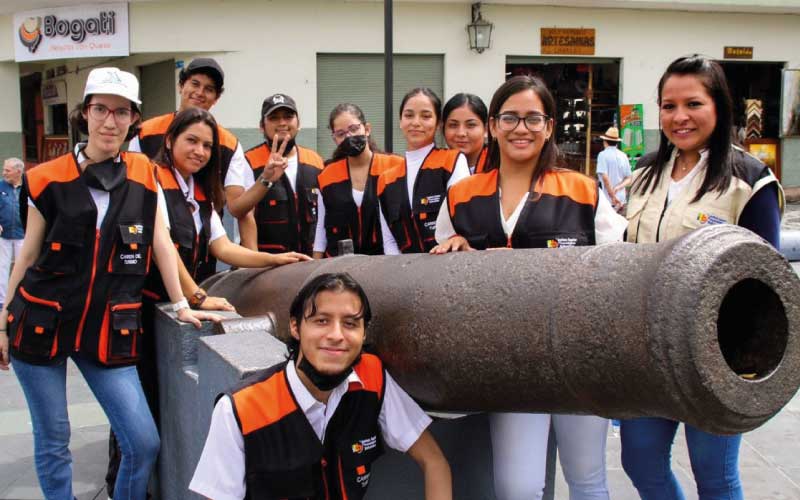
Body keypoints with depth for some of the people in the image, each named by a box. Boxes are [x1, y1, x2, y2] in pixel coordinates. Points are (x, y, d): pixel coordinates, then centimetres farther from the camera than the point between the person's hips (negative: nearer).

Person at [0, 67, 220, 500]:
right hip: (40, 325, -1)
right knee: (52, 442, 8)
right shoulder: (49, 179, -3)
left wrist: (181, 306, 6)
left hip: (109, 331, 1)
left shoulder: (143, 175, 2)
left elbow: (161, 242, 7)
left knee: (144, 443, -3)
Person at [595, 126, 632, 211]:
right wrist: (618, 188, -5)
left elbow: (604, 177, -15)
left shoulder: (603, 155, -6)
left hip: (607, 199, -5)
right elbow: (628, 179, 8)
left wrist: (613, 196, -13)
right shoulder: (623, 156, 10)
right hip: (621, 199, 5)